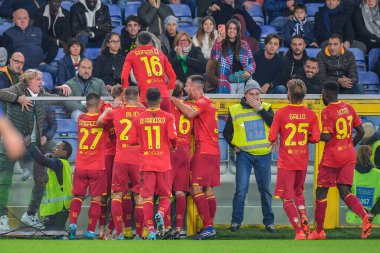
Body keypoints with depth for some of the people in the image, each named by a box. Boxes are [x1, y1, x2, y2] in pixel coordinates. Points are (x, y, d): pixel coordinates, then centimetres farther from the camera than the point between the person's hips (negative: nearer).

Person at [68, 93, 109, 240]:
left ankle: (72, 224, -9)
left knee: (78, 196, 12)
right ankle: (90, 232, -2)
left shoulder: (81, 119, 1)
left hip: (80, 167, 2)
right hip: (98, 167, -2)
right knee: (96, 199, 4)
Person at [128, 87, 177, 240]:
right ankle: (160, 213, -20)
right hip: (163, 163, -1)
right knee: (164, 196, 11)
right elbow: (172, 136, -13)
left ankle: (150, 229, -10)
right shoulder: (168, 117, -3)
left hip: (146, 163, 1)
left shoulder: (138, 119, 2)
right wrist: (173, 146, 8)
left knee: (147, 197, 1)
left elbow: (132, 141, 2)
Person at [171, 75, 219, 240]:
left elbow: (190, 113, -28)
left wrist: (174, 100, -16)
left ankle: (208, 227, -17)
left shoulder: (202, 102, -10)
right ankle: (210, 227, 10)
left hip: (204, 151, -10)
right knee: (208, 190, 10)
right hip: (213, 151, 10)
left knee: (196, 188, -11)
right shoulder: (208, 103, 21)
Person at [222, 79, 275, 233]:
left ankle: (269, 222, 16)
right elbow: (227, 132, 11)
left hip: (263, 155, 1)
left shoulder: (266, 108, 4)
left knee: (265, 189, 8)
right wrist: (233, 146, -2)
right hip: (244, 154, -1)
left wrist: (260, 109, -15)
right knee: (241, 189, -8)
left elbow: (274, 124, -13)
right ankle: (236, 221, 0)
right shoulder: (235, 111, 2)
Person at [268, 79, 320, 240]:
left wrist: (274, 141, 12)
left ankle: (300, 232, -10)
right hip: (303, 161, 4)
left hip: (286, 162, -4)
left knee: (287, 198, 1)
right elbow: (316, 138, -7)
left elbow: (271, 137, -11)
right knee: (298, 192, 26)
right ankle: (304, 219, 5)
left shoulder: (281, 113, -12)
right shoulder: (310, 114, -4)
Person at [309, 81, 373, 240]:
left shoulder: (327, 112, -13)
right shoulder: (348, 108, 7)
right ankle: (365, 216, -22)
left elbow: (327, 137, -20)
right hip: (349, 156, 6)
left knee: (321, 192, 7)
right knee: (344, 191, 4)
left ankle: (319, 231, 12)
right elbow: (360, 132, 9)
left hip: (331, 158, -6)